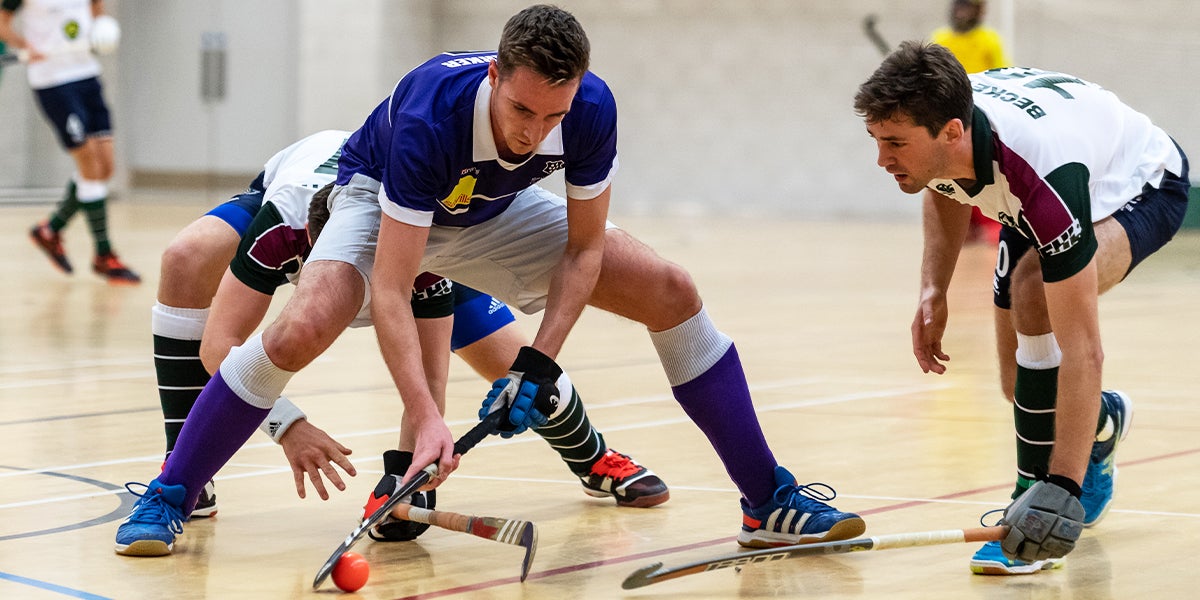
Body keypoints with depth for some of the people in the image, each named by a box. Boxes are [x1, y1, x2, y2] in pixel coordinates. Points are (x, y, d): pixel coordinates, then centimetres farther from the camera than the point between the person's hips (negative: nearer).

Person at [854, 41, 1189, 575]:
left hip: (1140, 187, -7)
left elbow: (1082, 351, -45)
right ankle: (1102, 423, 42)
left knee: (1034, 290, -36)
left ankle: (1041, 493, -25)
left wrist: (1063, 488, -49)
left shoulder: (1042, 181, -46)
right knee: (1023, 388, 5)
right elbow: (945, 188, 3)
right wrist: (934, 288, -10)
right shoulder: (926, 124, -27)